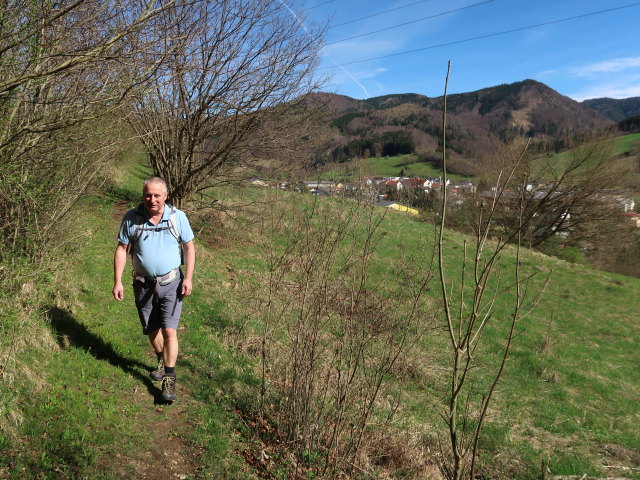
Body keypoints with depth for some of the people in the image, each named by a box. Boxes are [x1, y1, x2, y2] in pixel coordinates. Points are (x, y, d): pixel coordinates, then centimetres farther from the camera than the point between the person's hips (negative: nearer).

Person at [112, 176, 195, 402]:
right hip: (143, 284, 2)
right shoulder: (131, 218, -6)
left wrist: (188, 278, -7)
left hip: (171, 283, -2)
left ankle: (169, 379, 3)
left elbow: (189, 247, 0)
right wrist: (117, 281, -4)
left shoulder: (178, 217, -7)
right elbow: (121, 249, 0)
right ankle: (161, 360, 44)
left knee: (169, 331, -9)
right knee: (151, 330, 16)